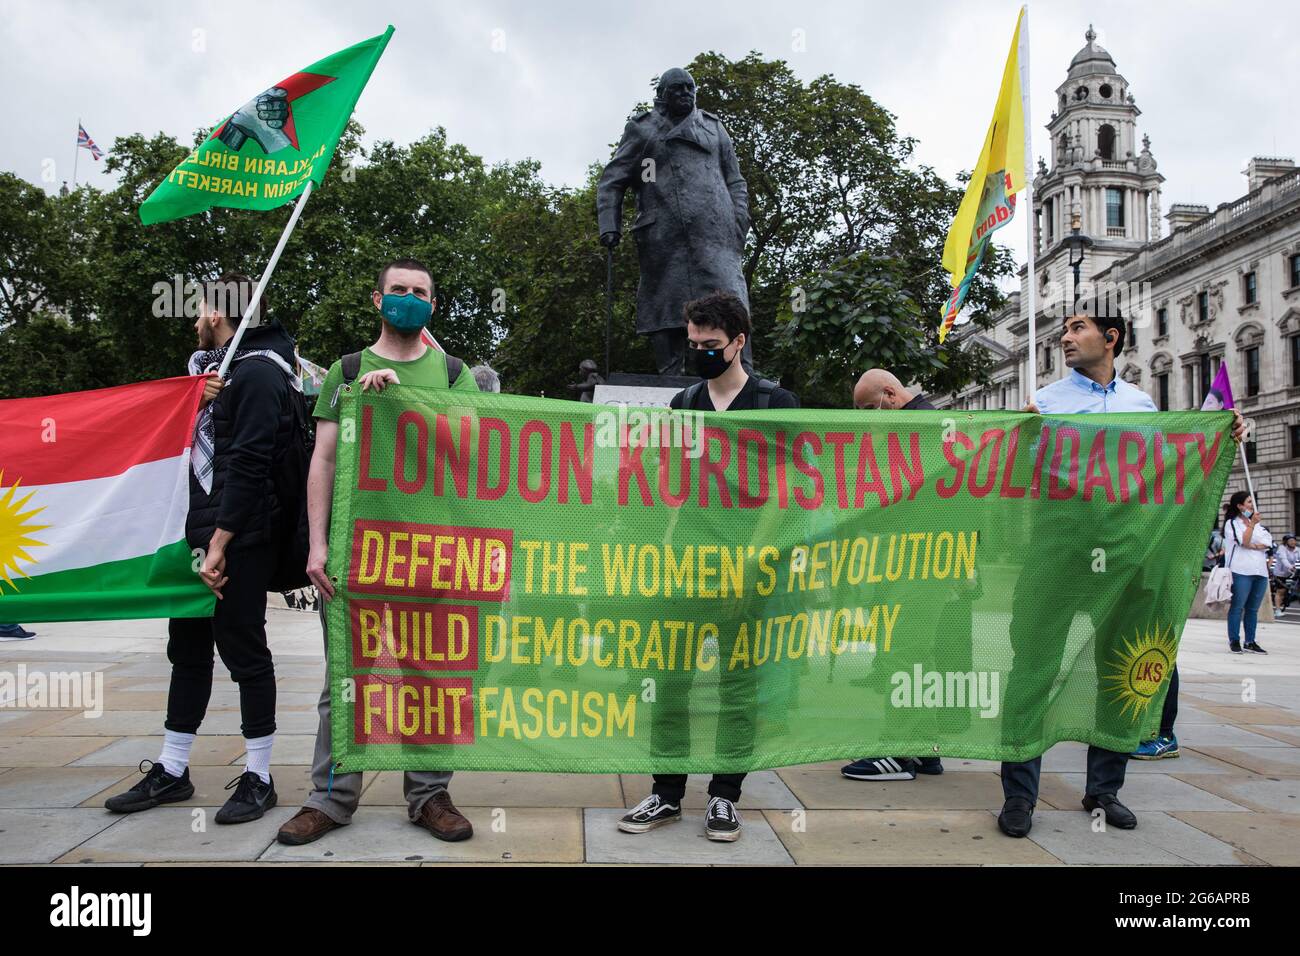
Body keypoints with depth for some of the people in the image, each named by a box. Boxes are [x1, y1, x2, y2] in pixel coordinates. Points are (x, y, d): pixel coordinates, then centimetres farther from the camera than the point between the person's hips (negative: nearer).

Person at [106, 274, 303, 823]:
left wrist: (220, 543, -23)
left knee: (244, 654, -2)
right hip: (203, 530, 10)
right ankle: (171, 773, 26)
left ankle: (258, 779, 10)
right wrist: (198, 400, 0)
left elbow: (247, 464, -20)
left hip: (240, 539, -10)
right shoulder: (217, 368, 18)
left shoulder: (258, 375, -13)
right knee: (188, 648, 14)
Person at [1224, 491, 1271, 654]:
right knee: (1237, 607, -3)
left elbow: (1268, 542, 6)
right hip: (1241, 571, -6)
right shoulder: (1232, 523, 0)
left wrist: (1254, 546, -10)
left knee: (1253, 609, 8)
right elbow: (1243, 541, -13)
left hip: (1260, 571, 6)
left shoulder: (1257, 523, 18)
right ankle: (1234, 641, 3)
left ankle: (1250, 641, 14)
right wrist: (1252, 524, -14)